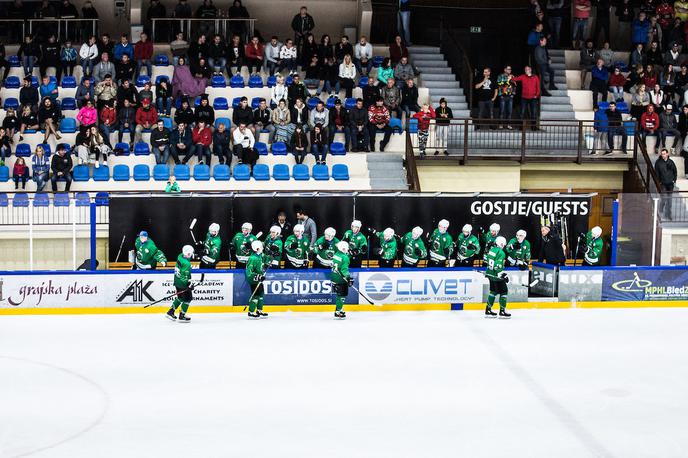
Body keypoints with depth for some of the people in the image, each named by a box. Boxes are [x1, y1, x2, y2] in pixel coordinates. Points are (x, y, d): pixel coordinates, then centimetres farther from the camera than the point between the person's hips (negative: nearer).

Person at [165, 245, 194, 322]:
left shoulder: (180, 257, 0)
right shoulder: (186, 264, -26)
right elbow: (184, 276, -28)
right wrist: (189, 285, -23)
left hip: (177, 282, 9)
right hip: (183, 284, -9)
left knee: (180, 297, 23)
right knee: (187, 298, 4)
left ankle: (170, 312, 27)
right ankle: (181, 316, 7)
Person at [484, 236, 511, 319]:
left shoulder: (491, 249, 7)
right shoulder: (501, 252, -19)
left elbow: (488, 260, 17)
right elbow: (498, 266, -25)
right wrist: (504, 275, -21)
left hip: (490, 274, 9)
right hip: (496, 276, -9)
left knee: (493, 291, 19)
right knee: (504, 291, 0)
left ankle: (488, 310, 21)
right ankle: (502, 311, 0)